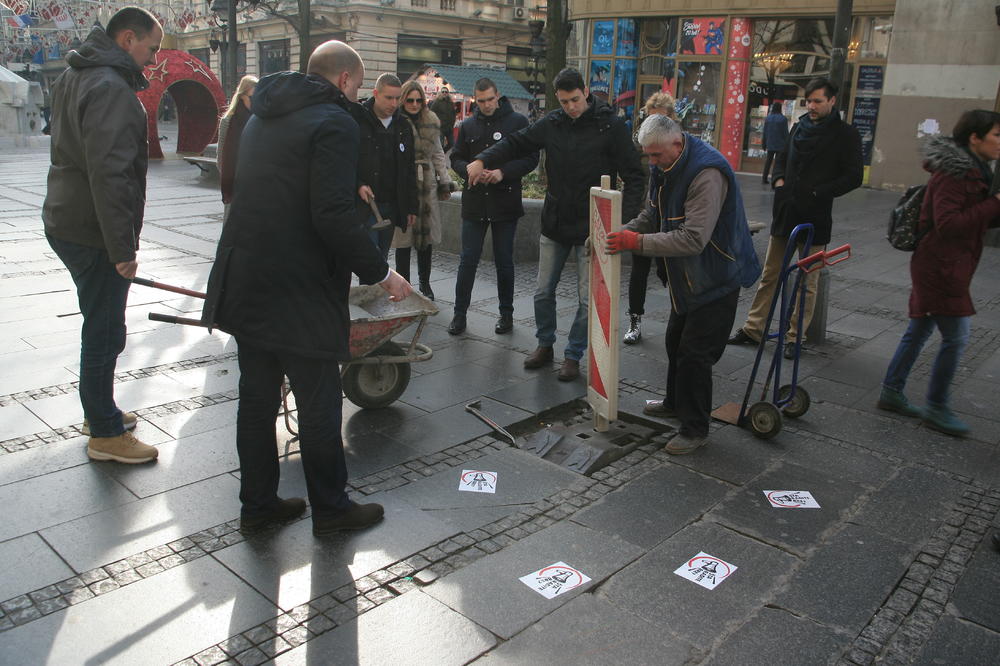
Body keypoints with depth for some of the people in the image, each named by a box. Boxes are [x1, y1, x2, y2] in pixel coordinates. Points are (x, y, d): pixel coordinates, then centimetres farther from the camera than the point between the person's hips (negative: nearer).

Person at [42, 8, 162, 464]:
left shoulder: (74, 77, 16)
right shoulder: (111, 88, -18)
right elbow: (109, 174, -26)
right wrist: (122, 248, -25)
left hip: (66, 222, 10)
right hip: (93, 232, -10)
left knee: (100, 324, 20)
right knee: (104, 331, -2)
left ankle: (99, 412, 34)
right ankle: (105, 435, 9)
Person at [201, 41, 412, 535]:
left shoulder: (263, 116, 16)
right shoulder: (333, 123, -12)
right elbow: (333, 217, -22)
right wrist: (380, 273, -13)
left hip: (244, 285, 9)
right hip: (299, 292, -8)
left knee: (256, 398, 16)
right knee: (319, 405, 5)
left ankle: (257, 505, 28)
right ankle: (330, 509, 20)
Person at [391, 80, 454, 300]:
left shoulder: (431, 123, 12)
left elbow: (438, 154, 18)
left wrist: (445, 182, 14)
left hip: (427, 186, 5)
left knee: (427, 236, 10)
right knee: (404, 237, -1)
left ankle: (425, 283, 23)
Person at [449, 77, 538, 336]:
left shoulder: (517, 122, -1)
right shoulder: (468, 125, 9)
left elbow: (531, 159, -4)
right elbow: (456, 158, 12)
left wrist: (503, 172, -18)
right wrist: (468, 169, -11)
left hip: (506, 203, -2)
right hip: (474, 203, 2)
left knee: (504, 261, 7)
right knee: (468, 260, 4)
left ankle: (506, 313, 21)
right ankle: (460, 312, 15)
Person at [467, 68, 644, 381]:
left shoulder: (610, 126, -9)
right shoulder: (551, 124, 2)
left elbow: (633, 176, -8)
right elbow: (516, 143, 9)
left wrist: (625, 220, -19)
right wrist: (482, 160, -8)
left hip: (591, 228, -4)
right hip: (554, 225, 4)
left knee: (587, 299, 3)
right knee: (543, 293, 12)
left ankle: (573, 355, 19)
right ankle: (545, 345, 32)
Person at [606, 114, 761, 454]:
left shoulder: (707, 174, -30)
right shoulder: (666, 168, 1)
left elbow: (693, 239, -36)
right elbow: (651, 216, 10)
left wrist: (638, 242, -34)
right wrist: (619, 235, -9)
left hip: (716, 279, -10)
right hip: (686, 278, 10)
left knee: (695, 353, -7)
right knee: (676, 341, 22)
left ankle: (695, 428, 7)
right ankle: (675, 402, 43)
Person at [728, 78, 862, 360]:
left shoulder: (846, 134, -4)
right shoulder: (799, 127, 11)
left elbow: (854, 177, -7)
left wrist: (817, 193, -14)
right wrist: (778, 180, 4)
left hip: (815, 217, -5)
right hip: (785, 212, 5)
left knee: (808, 281, 4)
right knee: (769, 275, 10)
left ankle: (796, 336, 13)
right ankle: (753, 328, 18)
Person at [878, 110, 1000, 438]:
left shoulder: (971, 171, 14)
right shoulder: (953, 173, -17)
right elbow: (947, 224, -25)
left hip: (939, 267, 10)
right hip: (940, 268, -10)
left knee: (919, 330, 15)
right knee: (955, 338, -3)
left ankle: (891, 392, 24)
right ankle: (936, 408, 9)